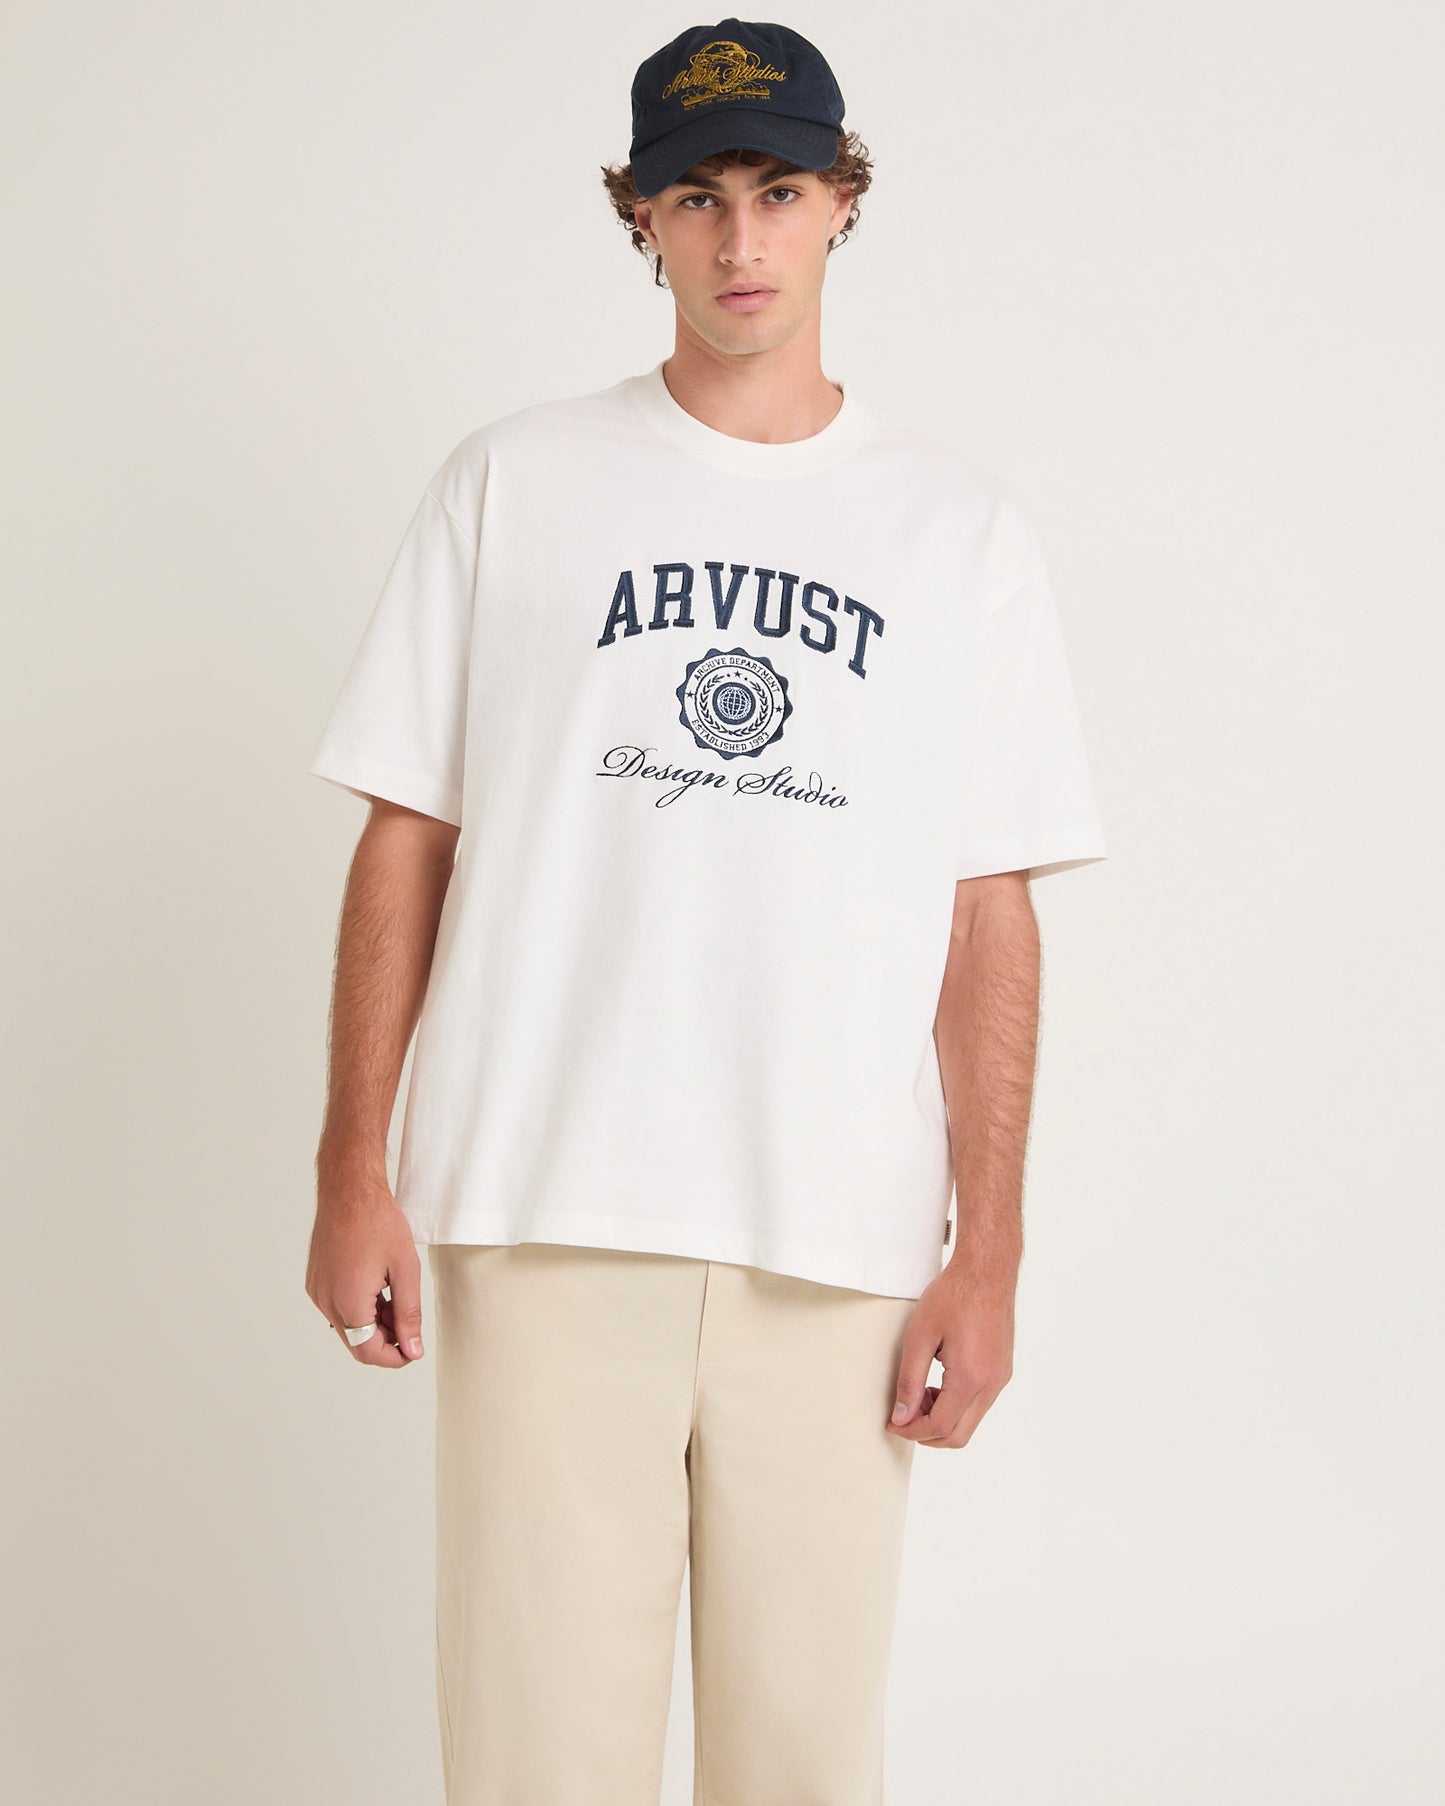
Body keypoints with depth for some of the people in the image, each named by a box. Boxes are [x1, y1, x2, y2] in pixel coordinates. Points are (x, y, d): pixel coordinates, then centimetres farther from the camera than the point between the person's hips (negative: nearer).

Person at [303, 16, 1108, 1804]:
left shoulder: (962, 530, 9)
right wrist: (352, 1170, 1)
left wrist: (988, 1252, 0)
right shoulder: (510, 484, 8)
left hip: (839, 1245, 1)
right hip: (541, 1214, 0)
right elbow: (404, 840, 7)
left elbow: (989, 919, 6)